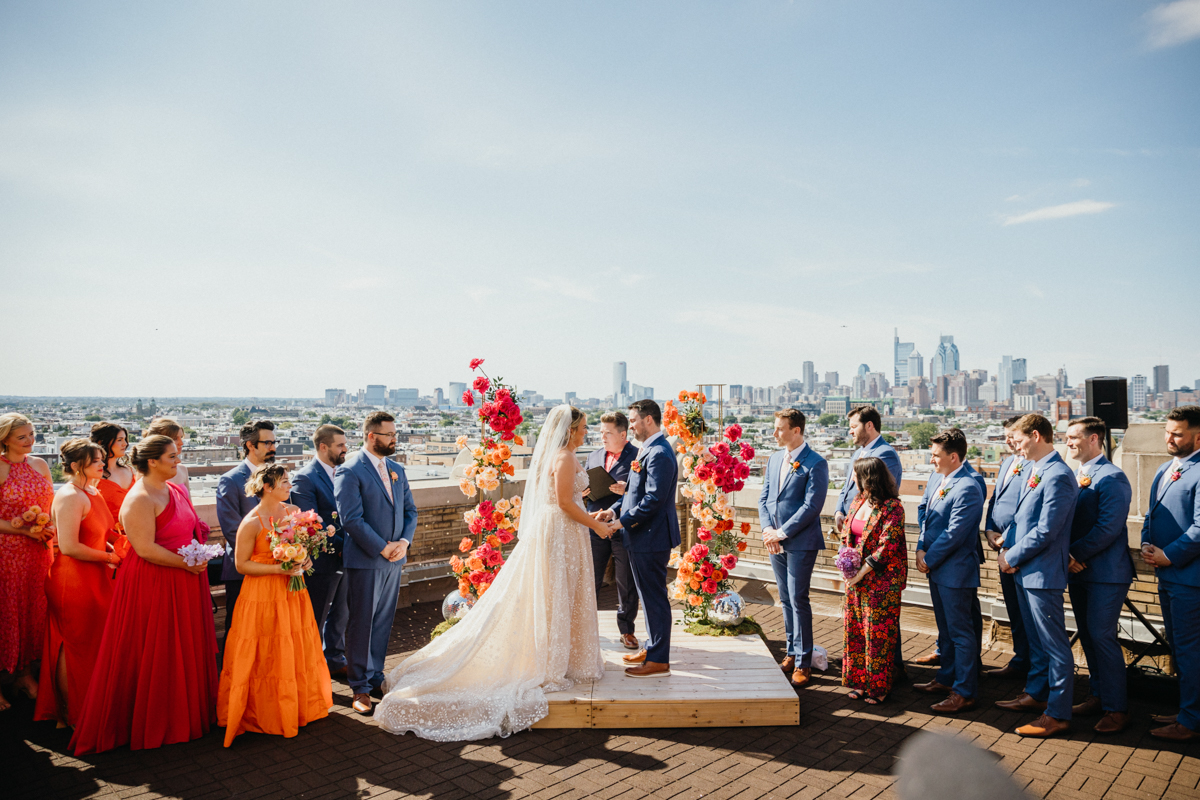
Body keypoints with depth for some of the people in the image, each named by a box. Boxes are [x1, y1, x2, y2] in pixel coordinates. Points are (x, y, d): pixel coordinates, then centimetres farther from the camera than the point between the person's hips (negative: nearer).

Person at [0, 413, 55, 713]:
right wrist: (26, 530, -17)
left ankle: (25, 674, 25)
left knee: (34, 612, 12)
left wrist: (50, 528, -2)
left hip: (38, 552, 5)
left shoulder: (39, 465, 8)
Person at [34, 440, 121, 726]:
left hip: (93, 580, 9)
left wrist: (112, 549, 6)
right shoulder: (70, 496, -19)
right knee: (75, 647, 3)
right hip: (73, 581, -9)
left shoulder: (92, 493, 11)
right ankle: (70, 716, 18)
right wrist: (108, 557, -15)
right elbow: (69, 546, -24)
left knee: (89, 644, 16)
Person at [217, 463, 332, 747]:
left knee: (298, 652, 13)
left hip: (292, 592, 6)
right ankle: (266, 715, 20)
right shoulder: (251, 523, -15)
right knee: (266, 657, 4)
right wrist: (279, 569, -19)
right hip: (263, 595, -6)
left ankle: (299, 707, 29)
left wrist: (304, 562, -3)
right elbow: (241, 564, -12)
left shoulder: (294, 512, 2)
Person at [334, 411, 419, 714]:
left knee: (383, 623, 13)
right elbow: (351, 519, -16)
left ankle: (376, 679, 26)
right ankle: (360, 688, 15)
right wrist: (383, 548, -15)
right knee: (362, 624, 3)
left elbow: (410, 510, 14)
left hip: (394, 560, 6)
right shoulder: (349, 471, -11)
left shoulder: (397, 470, 11)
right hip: (364, 560, -6)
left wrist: (404, 541, -4)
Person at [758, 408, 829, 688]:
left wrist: (782, 533, -15)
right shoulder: (774, 458, 11)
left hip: (801, 543, -6)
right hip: (776, 542, 6)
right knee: (786, 600, 13)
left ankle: (803, 662, 6)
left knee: (798, 601, -3)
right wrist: (767, 529, -3)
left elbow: (812, 506, -16)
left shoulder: (815, 463, -11)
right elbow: (764, 497, 13)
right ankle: (792, 653, 25)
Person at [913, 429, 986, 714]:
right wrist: (921, 548, 1)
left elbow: (954, 533, -22)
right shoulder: (937, 477, 5)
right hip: (936, 566, 9)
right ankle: (946, 678, 35)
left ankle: (965, 692, 12)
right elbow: (923, 509, 13)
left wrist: (929, 559, -13)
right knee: (945, 628, 21)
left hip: (956, 570, -9)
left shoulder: (968, 487, -22)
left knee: (961, 631, 2)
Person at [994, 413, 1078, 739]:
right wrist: (1007, 550, 4)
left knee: (1055, 645, 1)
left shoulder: (1058, 476, -19)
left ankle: (1058, 714, 10)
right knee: (1035, 639, 22)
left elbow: (1045, 531, -22)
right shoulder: (1030, 469, 10)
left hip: (1043, 573, -10)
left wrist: (1012, 557, -12)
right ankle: (1036, 694, 36)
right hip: (1024, 570, 10)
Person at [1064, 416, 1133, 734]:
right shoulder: (1074, 476, 12)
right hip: (1078, 569, 8)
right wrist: (1069, 556, -2)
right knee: (1088, 634, 14)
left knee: (1102, 636, -6)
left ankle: (1117, 708, 6)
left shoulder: (1112, 477, -13)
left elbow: (1108, 528, -19)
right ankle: (1099, 695, 27)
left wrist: (1077, 553, -16)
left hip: (1106, 571, -8)